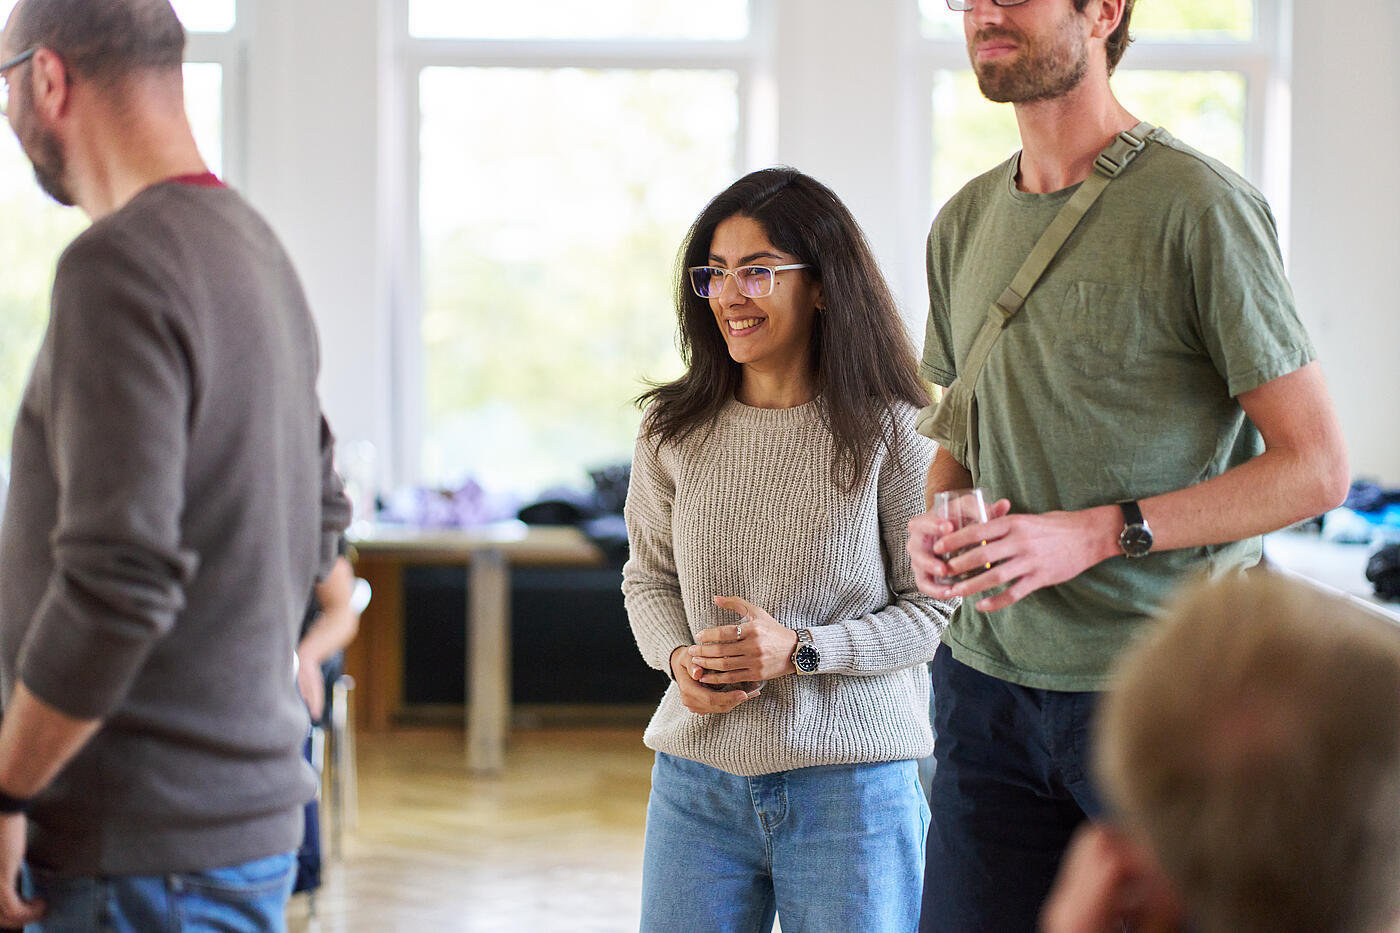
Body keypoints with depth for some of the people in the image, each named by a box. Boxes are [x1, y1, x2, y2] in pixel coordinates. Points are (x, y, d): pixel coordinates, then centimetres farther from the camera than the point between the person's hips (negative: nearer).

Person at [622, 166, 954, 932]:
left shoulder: (888, 431, -7)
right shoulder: (674, 430, 4)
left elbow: (936, 605, -6)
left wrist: (800, 651, -17)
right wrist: (678, 656, -6)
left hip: (851, 778, -3)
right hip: (698, 774, 3)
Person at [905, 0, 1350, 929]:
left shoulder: (1200, 206, -10)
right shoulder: (965, 222, 12)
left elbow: (1316, 468, -11)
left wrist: (1099, 534, -19)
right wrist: (933, 523, 0)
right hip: (991, 673, 6)